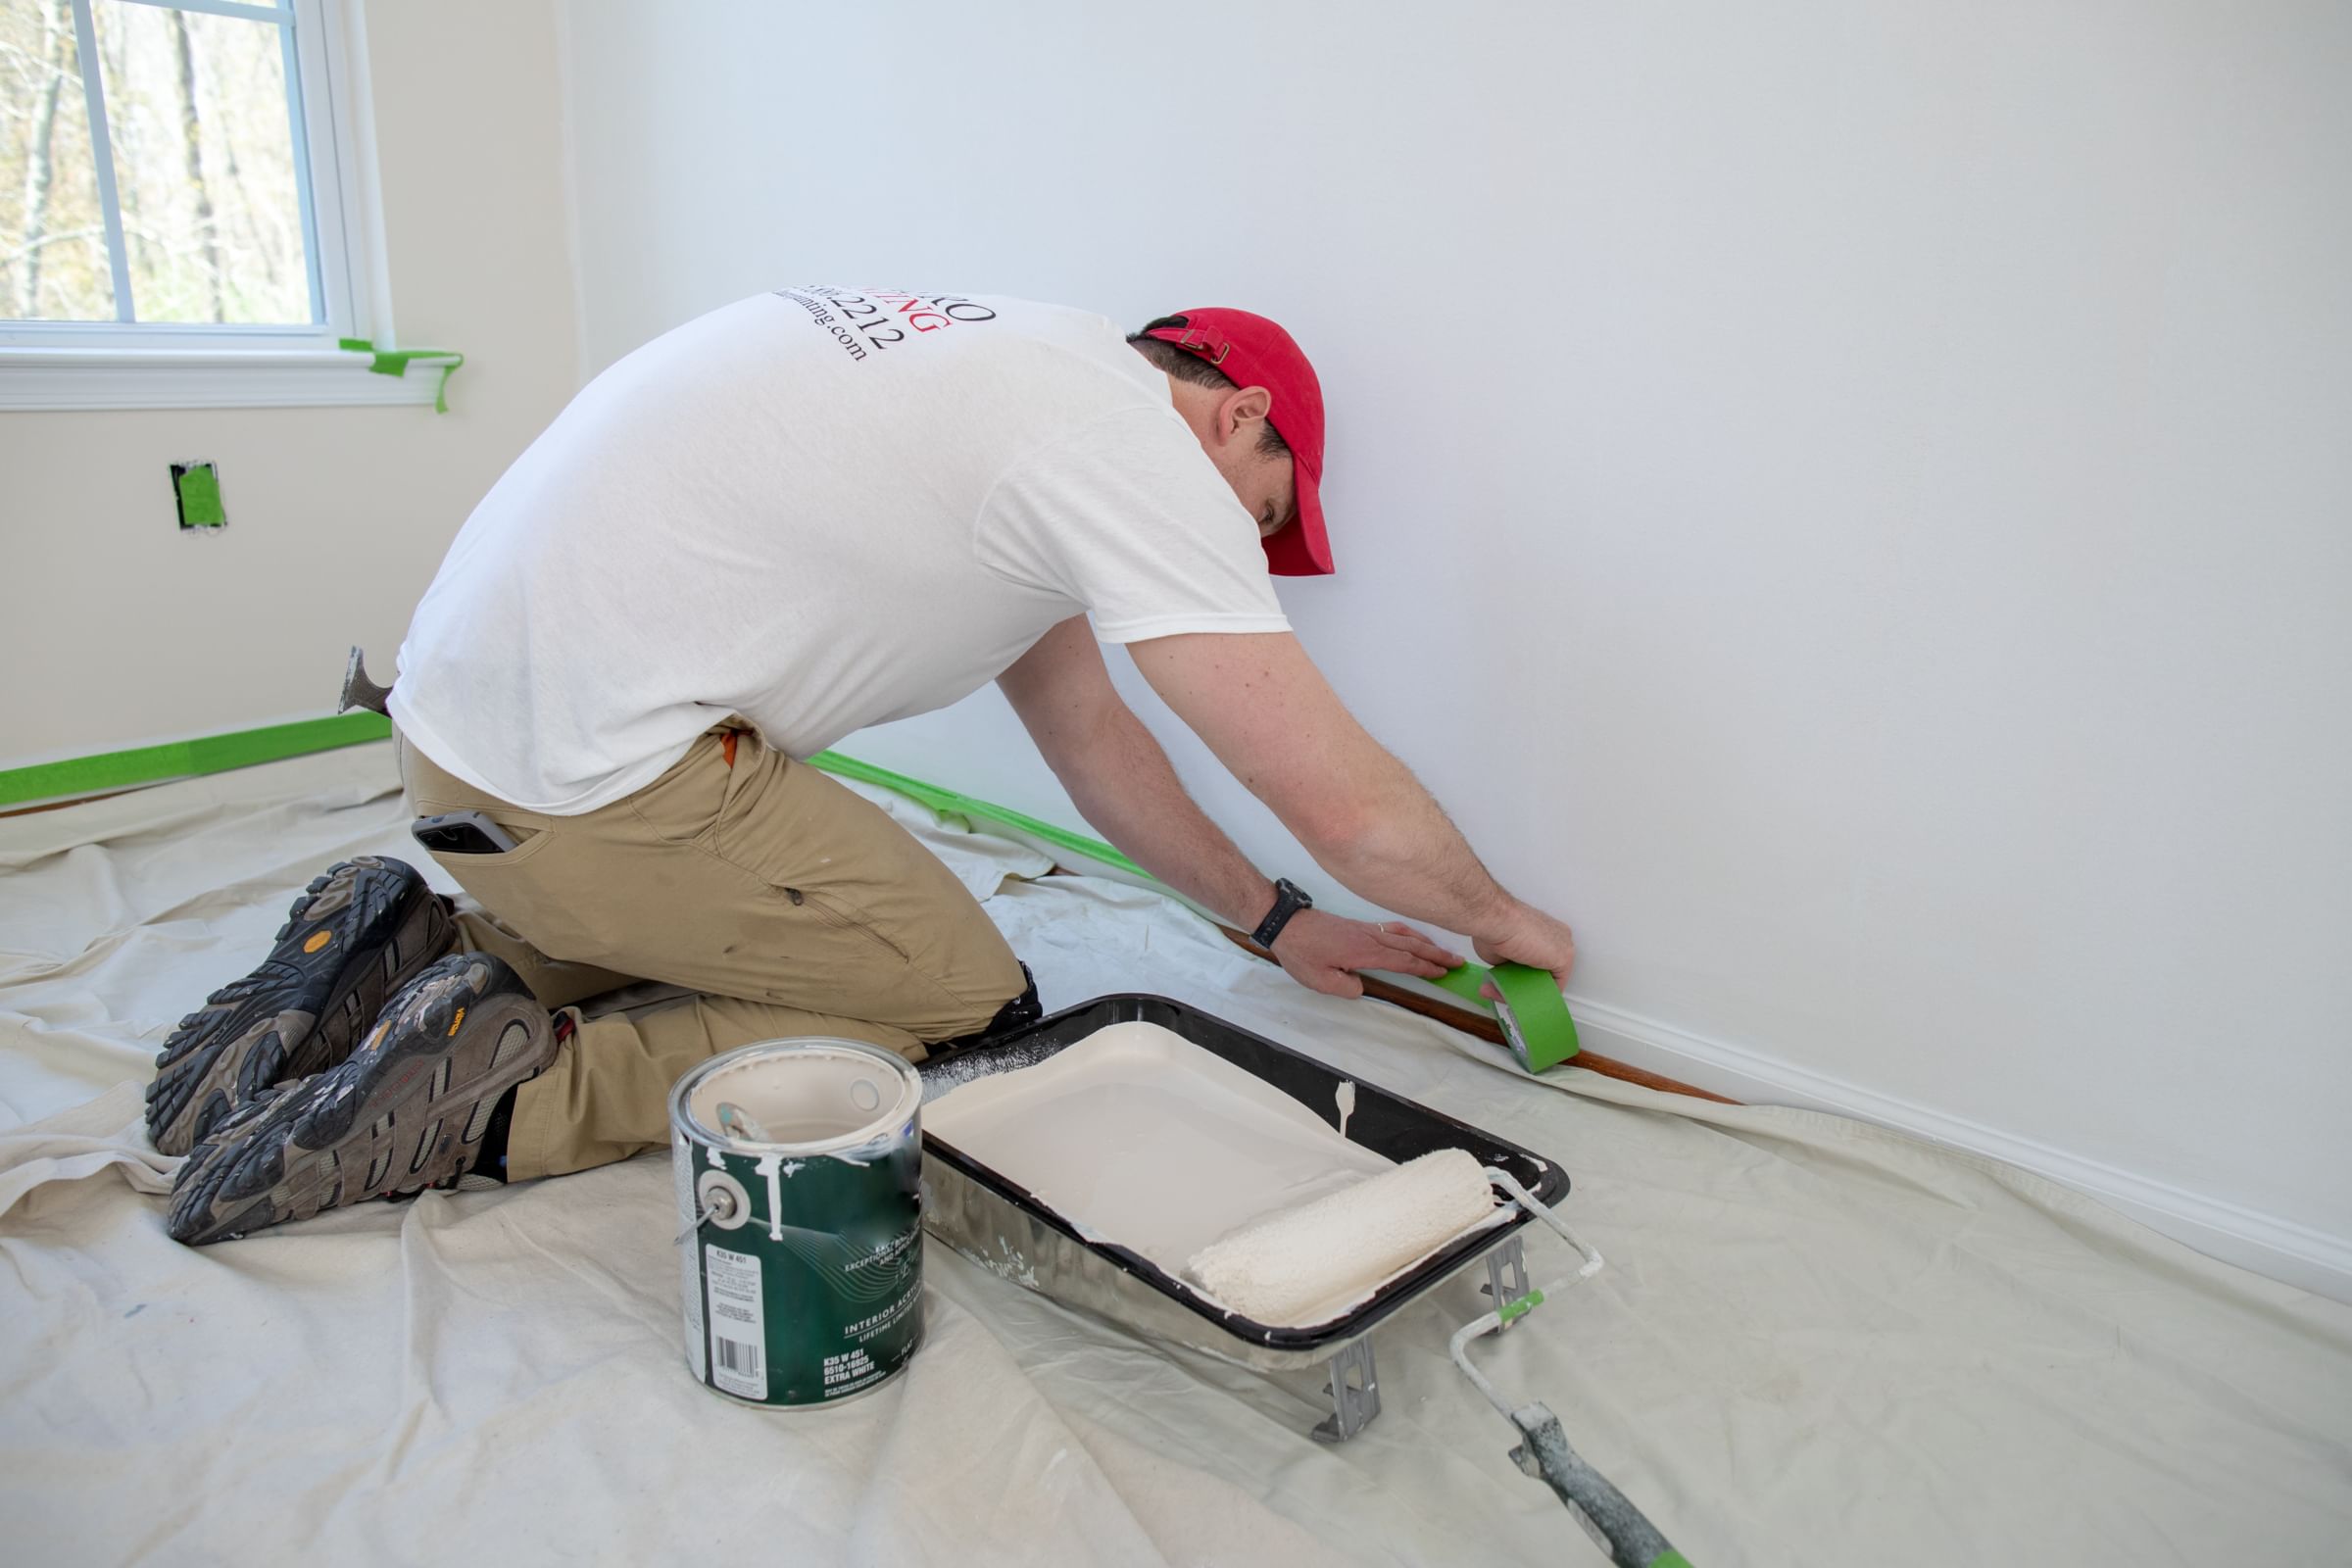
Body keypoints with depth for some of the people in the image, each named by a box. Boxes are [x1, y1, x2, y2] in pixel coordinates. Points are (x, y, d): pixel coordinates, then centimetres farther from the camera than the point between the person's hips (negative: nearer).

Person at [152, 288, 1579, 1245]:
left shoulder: (1019, 375, 20)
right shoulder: (1139, 441, -10)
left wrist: (1276, 918, 25)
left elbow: (1089, 732, 23)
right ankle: (509, 1089, -6)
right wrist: (1502, 917, 10)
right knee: (977, 1013, 1)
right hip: (594, 767, -10)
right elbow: (1345, 800, -11)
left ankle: (412, 955, 17)